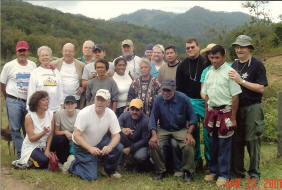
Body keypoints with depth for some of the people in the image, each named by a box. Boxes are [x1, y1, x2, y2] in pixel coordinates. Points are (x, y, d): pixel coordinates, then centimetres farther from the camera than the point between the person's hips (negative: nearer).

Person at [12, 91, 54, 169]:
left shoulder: (50, 114, -1)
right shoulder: (29, 117, -13)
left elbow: (50, 134, 0)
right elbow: (31, 138, -16)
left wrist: (47, 149, -11)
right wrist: (44, 132, -32)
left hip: (44, 146, 5)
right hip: (31, 147, -5)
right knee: (44, 160, -30)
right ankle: (23, 162, -2)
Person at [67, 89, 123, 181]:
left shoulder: (111, 114, -14)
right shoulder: (84, 113, -25)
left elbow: (116, 135, -13)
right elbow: (76, 136, -26)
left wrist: (109, 147, -35)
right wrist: (90, 148, -40)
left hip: (100, 141, 4)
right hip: (83, 146, -4)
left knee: (118, 148, -21)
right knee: (91, 177, -11)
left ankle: (110, 170, 6)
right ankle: (71, 163, 15)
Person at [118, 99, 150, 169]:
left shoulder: (146, 120, -18)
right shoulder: (125, 115, -8)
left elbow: (144, 140, -16)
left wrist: (130, 149, -22)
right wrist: (122, 129, -43)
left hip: (140, 144, -3)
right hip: (127, 142, 3)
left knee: (140, 157, -34)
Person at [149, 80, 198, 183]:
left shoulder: (183, 99, -12)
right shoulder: (158, 100, -7)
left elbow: (192, 118, -6)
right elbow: (153, 119, -3)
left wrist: (189, 133, -19)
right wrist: (154, 135, -17)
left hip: (181, 129, -1)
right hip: (163, 129, 2)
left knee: (189, 145, -29)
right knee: (153, 144, -24)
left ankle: (187, 172, -7)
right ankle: (160, 171, -2)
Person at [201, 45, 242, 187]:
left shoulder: (229, 72, -8)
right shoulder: (209, 73, 12)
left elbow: (235, 96, -10)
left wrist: (233, 118, -12)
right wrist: (206, 115, 14)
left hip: (225, 112, -6)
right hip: (212, 111, 6)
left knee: (224, 144, 0)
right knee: (213, 143, 13)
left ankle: (223, 174, 12)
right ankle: (213, 171, 26)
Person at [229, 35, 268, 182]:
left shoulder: (257, 65, -5)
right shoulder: (234, 65, 13)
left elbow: (261, 88, -14)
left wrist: (241, 81, -19)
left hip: (252, 108, -6)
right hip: (235, 108, 6)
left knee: (252, 140, -1)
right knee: (236, 140, 10)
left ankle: (254, 173, 10)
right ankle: (237, 171, 22)